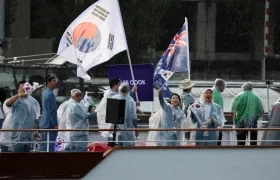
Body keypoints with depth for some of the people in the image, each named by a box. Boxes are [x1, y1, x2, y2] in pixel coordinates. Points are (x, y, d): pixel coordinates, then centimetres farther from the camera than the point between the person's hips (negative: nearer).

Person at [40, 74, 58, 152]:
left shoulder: (44, 93, 16)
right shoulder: (50, 94, -15)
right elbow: (52, 111, -19)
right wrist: (55, 124, -17)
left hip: (44, 124, 10)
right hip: (50, 125, -10)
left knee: (43, 146, 10)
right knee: (50, 146, -9)